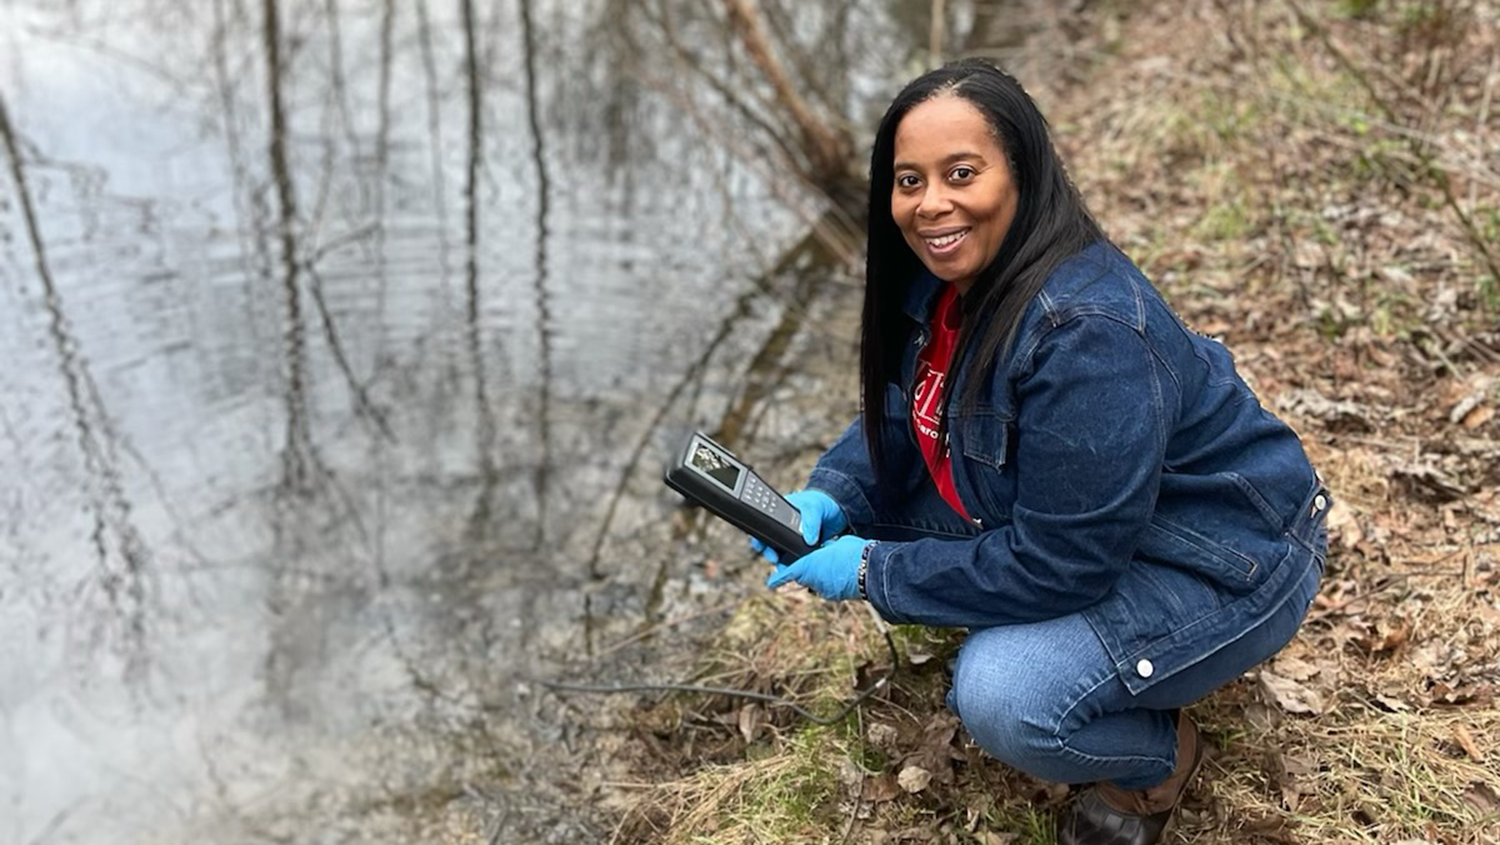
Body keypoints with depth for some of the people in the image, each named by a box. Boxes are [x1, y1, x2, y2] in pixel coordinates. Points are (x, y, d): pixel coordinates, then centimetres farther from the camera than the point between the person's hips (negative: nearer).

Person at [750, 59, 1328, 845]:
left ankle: (1160, 754, 3)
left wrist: (872, 572, -22)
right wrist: (829, 499, -13)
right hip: (1068, 517, 8)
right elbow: (902, 415, 6)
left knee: (1005, 698, -29)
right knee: (865, 517, -3)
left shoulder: (1085, 333, -34)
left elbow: (1058, 564, -30)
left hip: (1219, 564, -8)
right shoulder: (945, 275, -8)